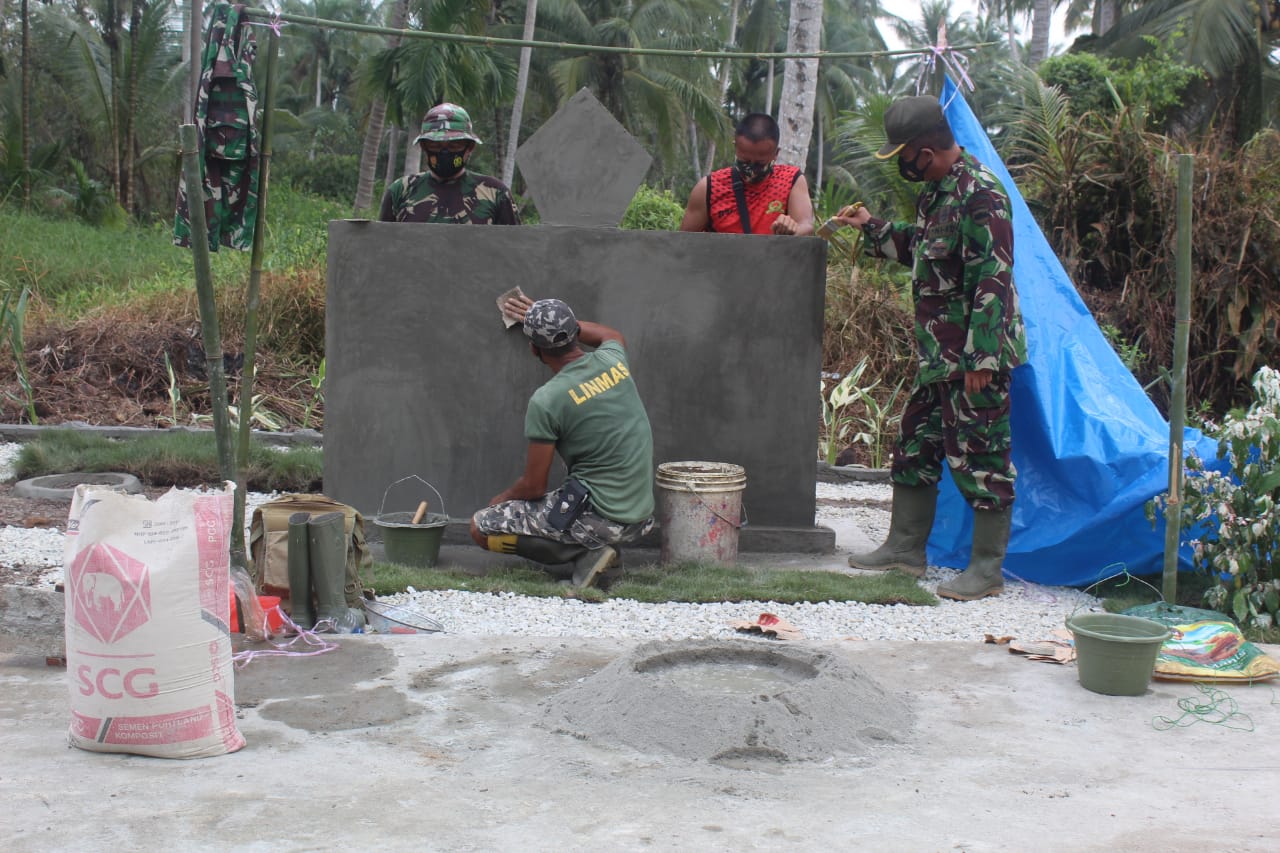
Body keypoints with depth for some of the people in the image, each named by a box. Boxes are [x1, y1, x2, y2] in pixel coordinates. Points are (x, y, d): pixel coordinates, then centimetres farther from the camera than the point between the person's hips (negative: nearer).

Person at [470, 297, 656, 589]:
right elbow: (613, 335, 30)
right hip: (640, 518, 7)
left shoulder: (546, 400, -16)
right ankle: (596, 546, 12)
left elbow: (533, 487, -8)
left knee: (481, 527, 2)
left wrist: (501, 499, 14)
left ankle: (584, 552, -5)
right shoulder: (613, 360, 1)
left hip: (599, 517, -7)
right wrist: (562, 322, 34)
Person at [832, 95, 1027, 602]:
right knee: (915, 446, 15)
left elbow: (993, 281, -23)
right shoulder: (935, 190, 12)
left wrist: (982, 357, -24)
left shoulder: (979, 194, -19)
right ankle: (905, 548, 27)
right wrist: (872, 228, 19)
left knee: (978, 456, -3)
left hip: (975, 356, -10)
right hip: (937, 352, 10)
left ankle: (988, 569, 6)